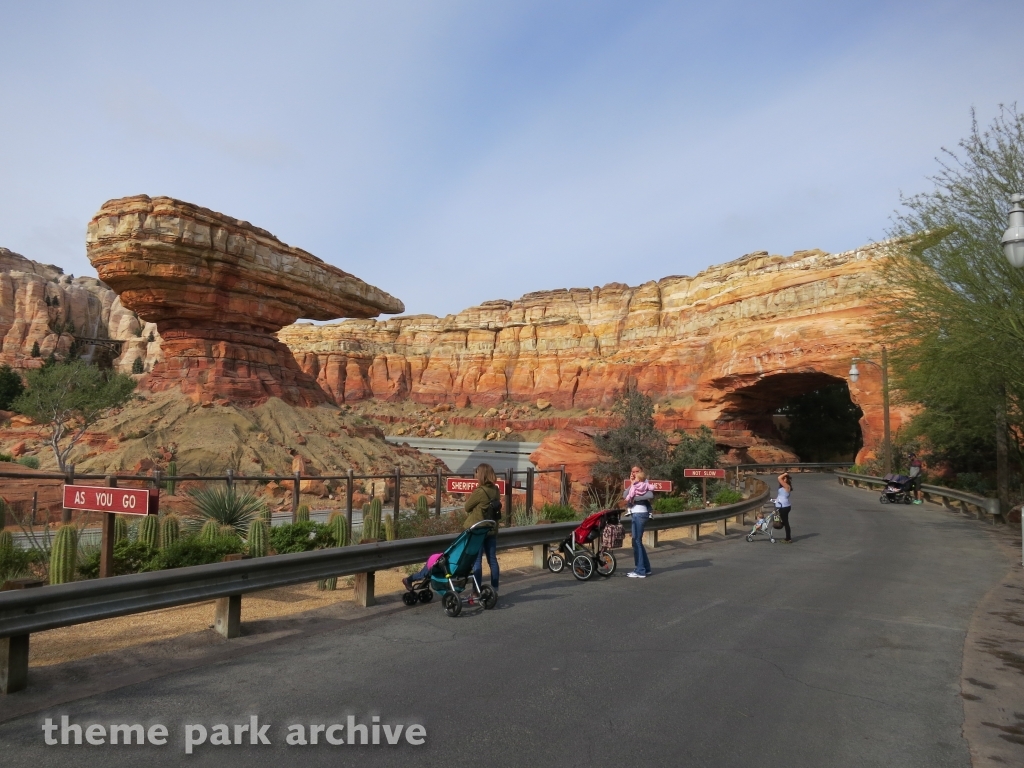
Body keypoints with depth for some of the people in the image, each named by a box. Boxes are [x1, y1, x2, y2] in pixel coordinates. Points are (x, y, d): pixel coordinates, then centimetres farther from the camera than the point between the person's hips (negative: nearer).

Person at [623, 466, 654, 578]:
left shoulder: (643, 485, -6)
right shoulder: (633, 486, 15)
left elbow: (650, 495, -25)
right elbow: (624, 496, 0)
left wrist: (635, 498, -20)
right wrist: (631, 484, -4)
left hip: (639, 514, -9)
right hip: (635, 514, 9)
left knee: (636, 541, -7)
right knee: (638, 541, 14)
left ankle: (640, 571, -4)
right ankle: (646, 568, 23)